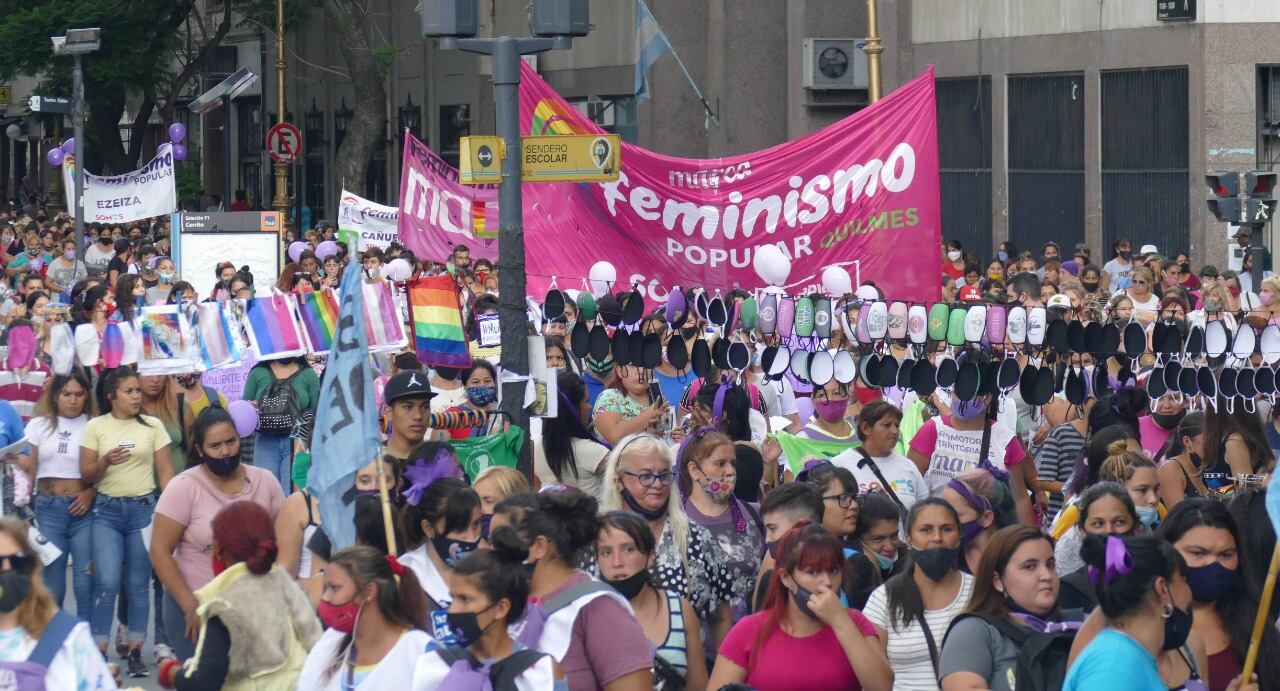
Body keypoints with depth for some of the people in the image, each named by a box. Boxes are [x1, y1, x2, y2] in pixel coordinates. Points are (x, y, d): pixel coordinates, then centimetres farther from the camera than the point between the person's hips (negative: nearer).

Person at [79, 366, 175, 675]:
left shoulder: (152, 426, 4)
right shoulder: (95, 427, 2)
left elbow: (165, 470, 5)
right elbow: (86, 474, 2)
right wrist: (105, 462, -18)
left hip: (143, 508, 1)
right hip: (107, 510, -1)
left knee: (138, 583, 2)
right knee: (107, 581, -10)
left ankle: (135, 650, 8)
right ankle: (99, 651, -5)